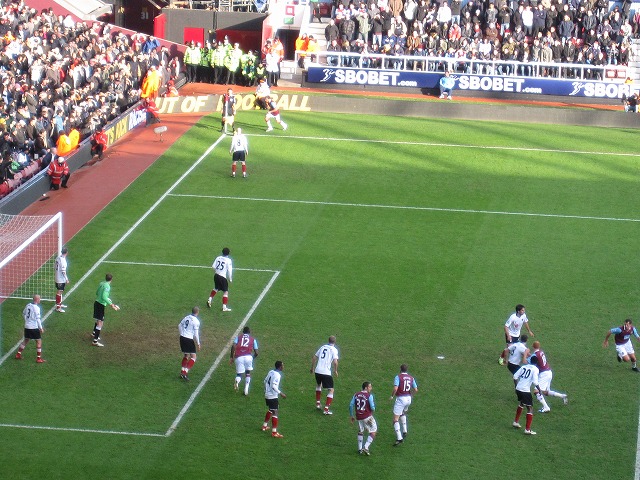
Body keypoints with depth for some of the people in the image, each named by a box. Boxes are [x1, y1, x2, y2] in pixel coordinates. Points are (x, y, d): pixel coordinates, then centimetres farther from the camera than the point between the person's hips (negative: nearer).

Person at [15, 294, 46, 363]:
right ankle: (38, 358, 5)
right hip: (34, 328, -7)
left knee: (25, 340, 22)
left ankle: (18, 354, 26)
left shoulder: (28, 305, 4)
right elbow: (38, 319, -19)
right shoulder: (36, 308, -18)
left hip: (27, 326, 7)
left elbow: (23, 314, 18)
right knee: (39, 341, 3)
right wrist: (41, 328, -10)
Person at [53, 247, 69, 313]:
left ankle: (60, 304, 36)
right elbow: (63, 271, -22)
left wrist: (55, 274, 24)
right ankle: (58, 307, -1)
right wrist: (67, 279, -16)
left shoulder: (58, 258, 2)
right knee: (59, 292, -4)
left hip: (57, 277, 9)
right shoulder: (63, 260, -22)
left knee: (60, 291, 22)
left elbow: (54, 267, 11)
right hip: (61, 279, -9)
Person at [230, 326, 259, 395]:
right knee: (248, 373, 22)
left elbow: (233, 346, 0)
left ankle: (237, 381, -22)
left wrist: (232, 357, 4)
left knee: (239, 374, 12)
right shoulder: (253, 339, 18)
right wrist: (253, 357, 33)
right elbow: (256, 352, 13)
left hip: (239, 357, 0)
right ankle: (246, 389, 12)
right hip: (248, 356, 0)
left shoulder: (238, 337, 18)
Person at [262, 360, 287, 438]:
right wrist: (280, 393, -21)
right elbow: (274, 386, -25)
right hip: (273, 396, -9)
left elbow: (265, 381, 15)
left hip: (267, 395, 9)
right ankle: (274, 432, -7)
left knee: (270, 410, 27)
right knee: (275, 413, -6)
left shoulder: (271, 372, 6)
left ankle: (265, 426, 38)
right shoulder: (277, 375, -19)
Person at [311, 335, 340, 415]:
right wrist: (335, 371, 0)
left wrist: (312, 368, 29)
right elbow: (335, 361, -15)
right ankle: (326, 409, -5)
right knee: (331, 390, 4)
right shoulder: (334, 349, -2)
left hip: (317, 371, 5)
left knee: (318, 385, 34)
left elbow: (314, 358, 17)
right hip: (326, 372, -5)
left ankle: (318, 403, 35)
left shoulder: (323, 347, 14)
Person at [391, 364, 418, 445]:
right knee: (403, 414, 34)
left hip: (400, 399, -6)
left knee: (395, 419, -5)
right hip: (408, 399, 6)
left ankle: (399, 438, -17)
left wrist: (392, 396, -6)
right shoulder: (411, 378, 6)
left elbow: (395, 388, -22)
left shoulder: (398, 377, -10)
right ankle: (404, 431, 24)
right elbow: (416, 390, 5)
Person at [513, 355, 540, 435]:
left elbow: (515, 376, 7)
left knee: (521, 404, 32)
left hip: (518, 389, 7)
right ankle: (527, 429, -4)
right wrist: (539, 390, -1)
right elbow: (535, 382, -15)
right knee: (530, 409, 1)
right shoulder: (535, 369, -5)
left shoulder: (524, 367, 11)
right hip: (526, 391, -6)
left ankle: (516, 422, 41)